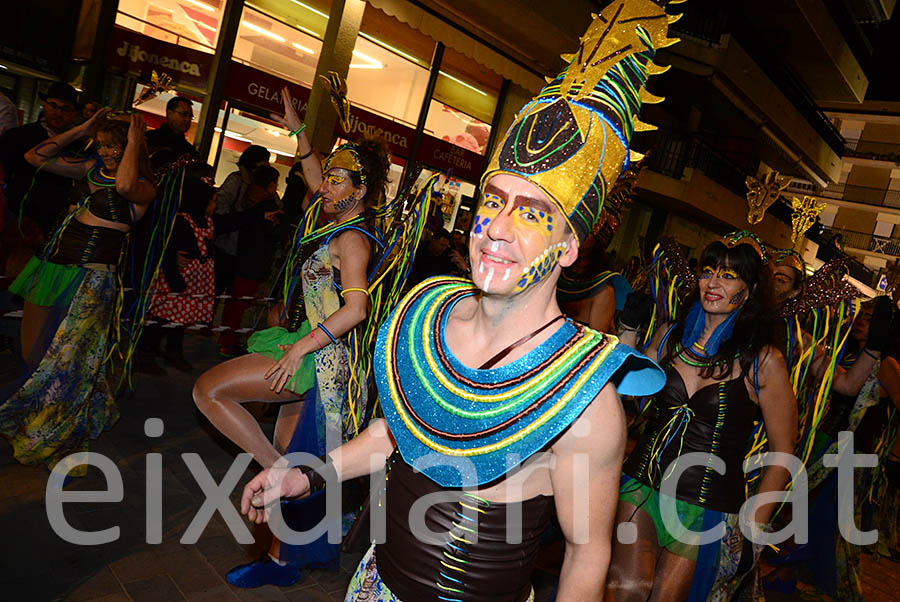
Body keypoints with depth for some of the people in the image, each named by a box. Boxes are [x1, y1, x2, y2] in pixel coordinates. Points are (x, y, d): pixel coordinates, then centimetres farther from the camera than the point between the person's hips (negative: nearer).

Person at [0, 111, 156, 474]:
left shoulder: (144, 188, -9)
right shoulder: (91, 169, 12)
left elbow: (124, 186, -34)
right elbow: (35, 157, 17)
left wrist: (134, 142, -18)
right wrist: (81, 130, 10)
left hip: (90, 278, -8)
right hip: (53, 267, 8)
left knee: (64, 362, -2)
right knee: (34, 353, 15)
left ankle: (59, 443, 20)